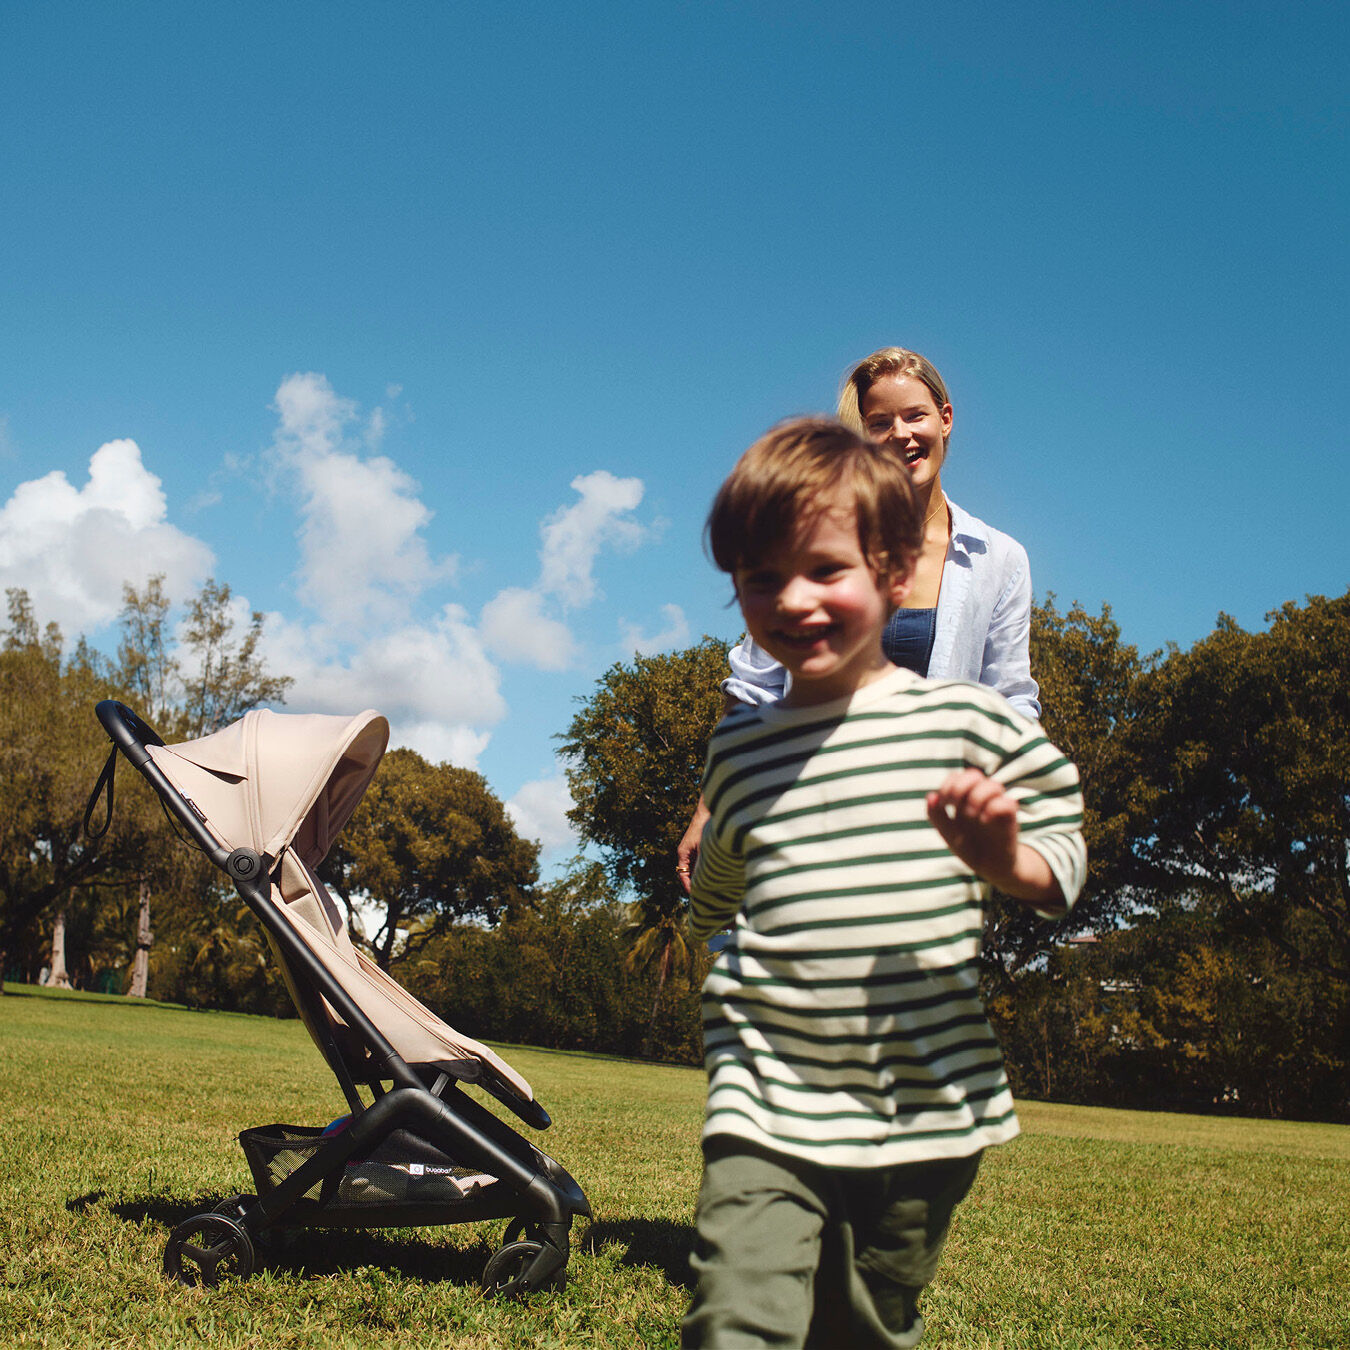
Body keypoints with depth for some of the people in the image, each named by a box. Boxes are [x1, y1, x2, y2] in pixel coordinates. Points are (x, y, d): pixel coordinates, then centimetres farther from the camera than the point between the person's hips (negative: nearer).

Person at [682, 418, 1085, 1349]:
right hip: (769, 1100, 1)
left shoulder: (964, 720, -3)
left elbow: (1061, 867, 0)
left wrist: (1003, 861, -16)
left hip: (924, 1105, -1)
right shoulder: (739, 748, 7)